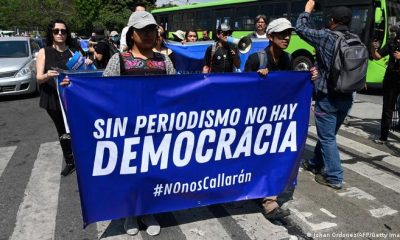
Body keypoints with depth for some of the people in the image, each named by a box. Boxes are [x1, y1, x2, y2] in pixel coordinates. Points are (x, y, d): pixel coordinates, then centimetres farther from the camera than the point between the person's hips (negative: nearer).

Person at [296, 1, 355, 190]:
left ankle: (334, 178, 8)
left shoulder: (326, 36, -13)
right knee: (327, 134, 20)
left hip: (328, 97, -7)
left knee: (327, 138, 3)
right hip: (346, 97, 7)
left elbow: (301, 29, -3)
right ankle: (316, 163, 37)